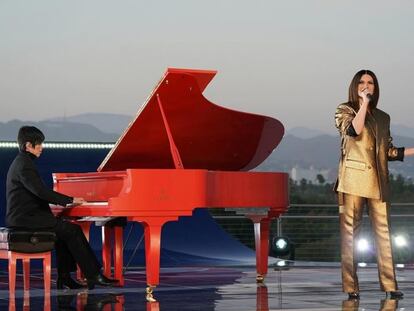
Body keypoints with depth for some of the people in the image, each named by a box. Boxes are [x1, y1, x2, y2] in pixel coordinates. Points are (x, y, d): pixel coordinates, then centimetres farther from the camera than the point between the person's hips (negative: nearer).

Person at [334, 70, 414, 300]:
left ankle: (390, 285, 0)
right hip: (354, 178, -4)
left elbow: (388, 151, 19)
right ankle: (350, 287, -3)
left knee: (383, 231, -1)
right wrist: (364, 102, -10)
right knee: (350, 232, -5)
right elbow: (353, 131, -14)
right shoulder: (345, 110, 8)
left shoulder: (383, 118, 19)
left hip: (378, 180, 4)